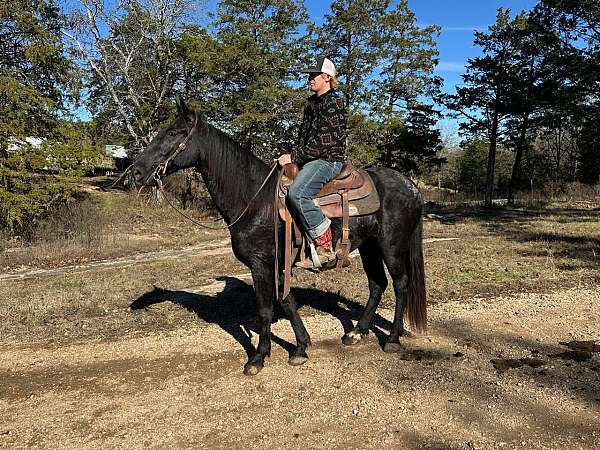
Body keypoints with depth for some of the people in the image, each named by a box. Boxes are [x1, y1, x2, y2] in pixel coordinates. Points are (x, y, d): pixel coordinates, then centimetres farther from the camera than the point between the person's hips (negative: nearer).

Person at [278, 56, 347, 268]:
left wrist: (295, 157, -18)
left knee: (297, 193, -32)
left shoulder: (334, 102, -9)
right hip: (309, 160, 10)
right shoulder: (312, 103, 19)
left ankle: (325, 248, -25)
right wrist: (292, 155, 4)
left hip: (329, 160, -10)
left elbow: (324, 141, -18)